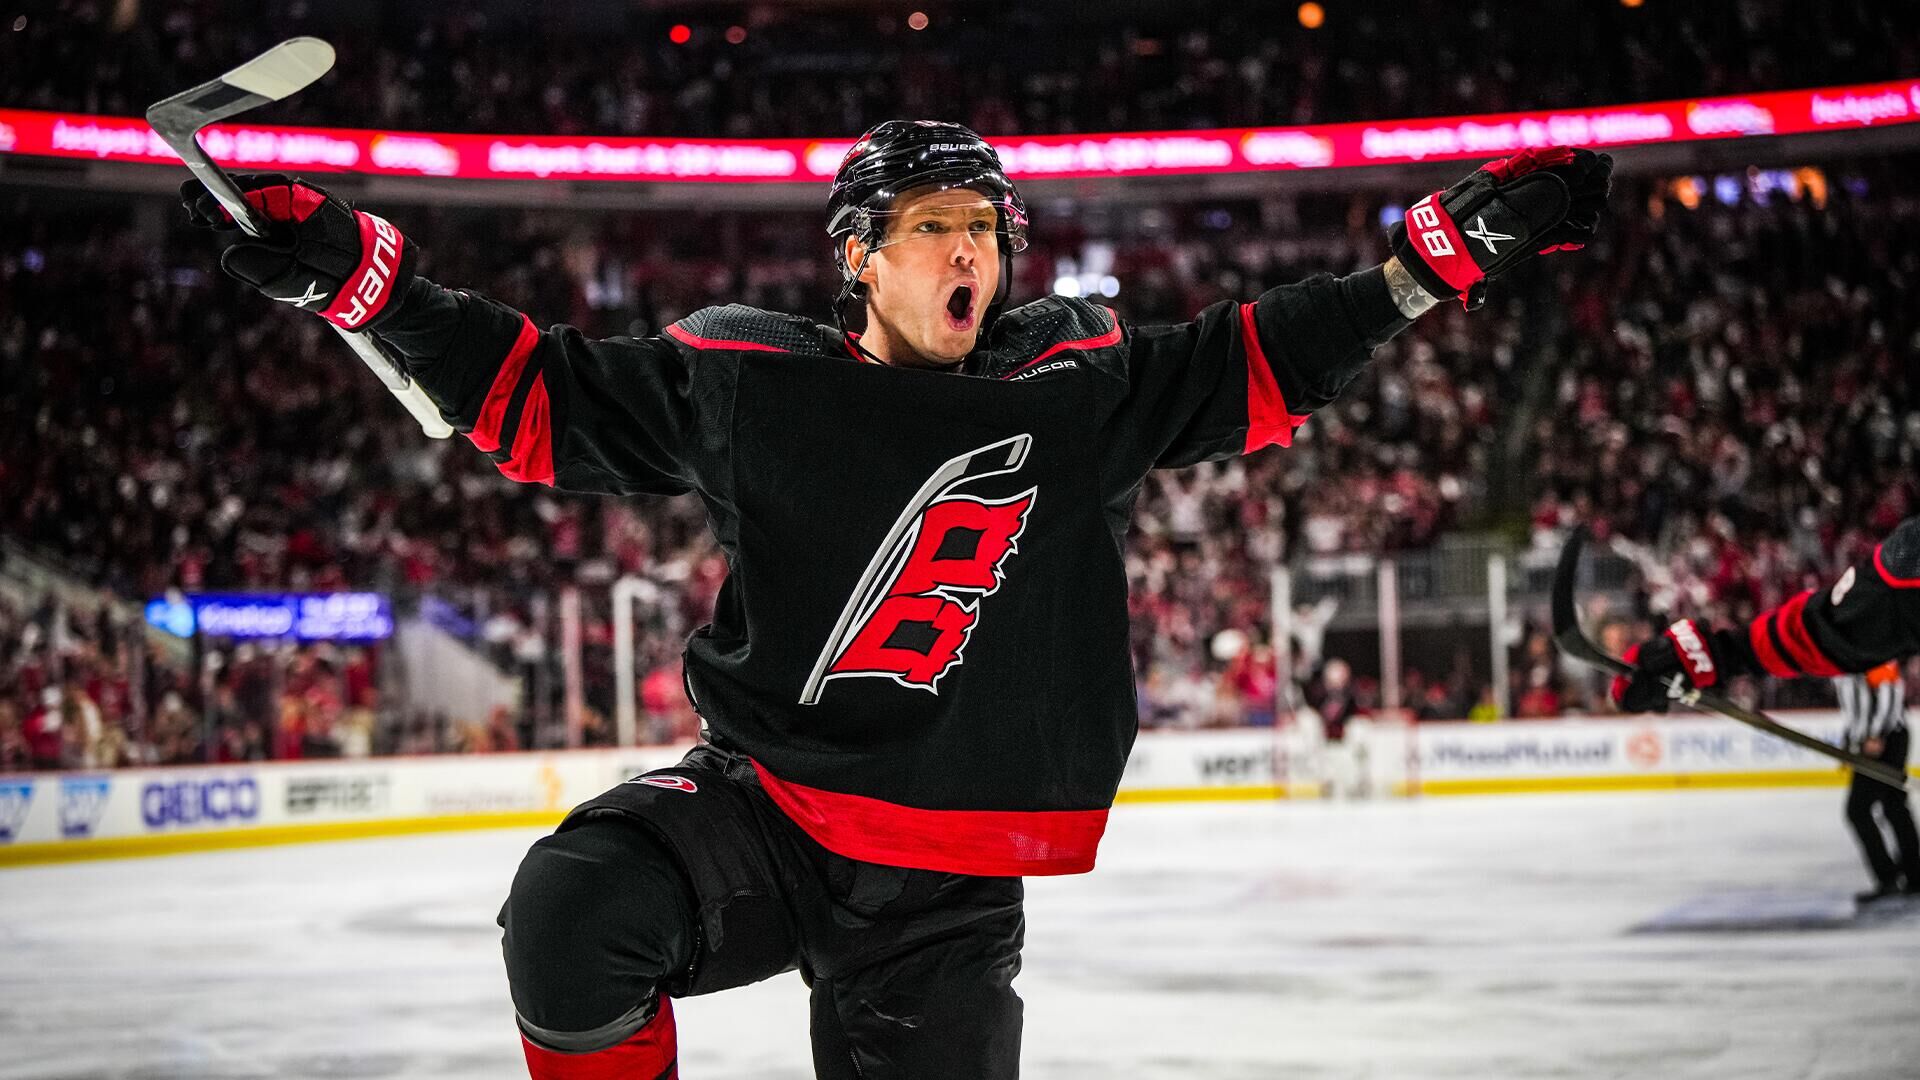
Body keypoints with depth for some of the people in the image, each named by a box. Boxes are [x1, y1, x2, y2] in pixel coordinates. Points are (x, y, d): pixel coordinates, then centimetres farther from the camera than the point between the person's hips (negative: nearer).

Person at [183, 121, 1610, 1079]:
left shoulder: (1079, 386, 3)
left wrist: (1457, 245, -1)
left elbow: (1263, 363, 7)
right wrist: (355, 271, -5)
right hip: (754, 810, -1)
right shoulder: (745, 380, -2)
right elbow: (539, 395, 3)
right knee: (573, 912, -30)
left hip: (944, 892, 2)